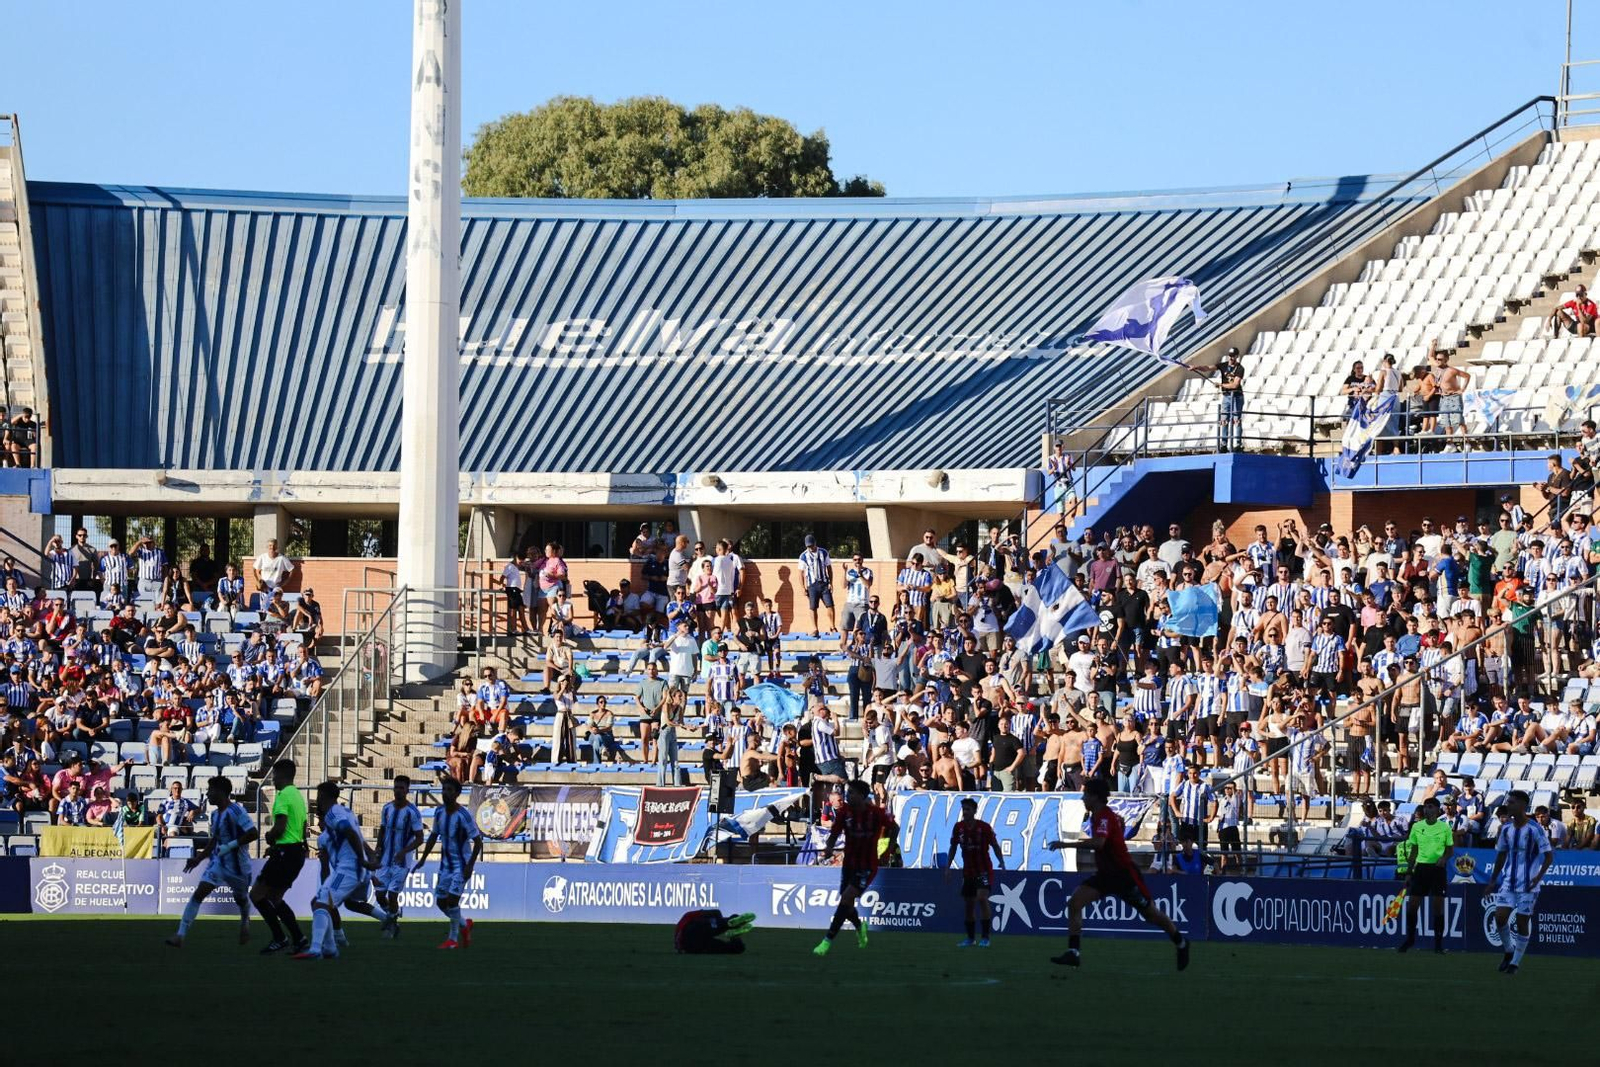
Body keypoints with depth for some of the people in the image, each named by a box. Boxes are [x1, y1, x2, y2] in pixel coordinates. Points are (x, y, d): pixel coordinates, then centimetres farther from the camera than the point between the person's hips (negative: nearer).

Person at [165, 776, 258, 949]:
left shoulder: (236, 811, -17)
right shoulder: (216, 815, 8)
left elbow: (253, 833, -23)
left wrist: (230, 846, -24)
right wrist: (199, 858, 17)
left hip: (237, 863, -6)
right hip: (218, 862, 6)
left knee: (241, 898, 15)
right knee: (198, 894, -9)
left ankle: (245, 922, 51)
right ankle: (180, 936, -14)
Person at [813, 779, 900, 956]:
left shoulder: (877, 813, -15)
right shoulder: (844, 812, -7)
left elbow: (895, 828, 2)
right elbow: (834, 834, -1)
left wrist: (889, 849, -2)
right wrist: (829, 849, -22)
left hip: (867, 866, -5)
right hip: (849, 863, 5)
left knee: (846, 898, -20)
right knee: (847, 906, 10)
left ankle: (828, 940, -17)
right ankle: (860, 925, 45)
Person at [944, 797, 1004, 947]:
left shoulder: (984, 827, -11)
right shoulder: (958, 827, 0)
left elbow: (995, 846, -4)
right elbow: (953, 848, 11)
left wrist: (1001, 861, -19)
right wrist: (947, 866, 5)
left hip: (984, 870, -5)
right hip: (968, 871, 5)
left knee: (982, 898, -20)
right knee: (968, 905, 7)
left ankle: (985, 937, -16)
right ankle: (970, 938, 20)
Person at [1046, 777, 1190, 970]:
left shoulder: (1105, 817, -23)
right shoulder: (1096, 816, 6)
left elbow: (1098, 843, -41)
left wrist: (1067, 845, -40)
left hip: (1124, 874, -9)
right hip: (1105, 873, 9)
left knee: (1151, 914, 7)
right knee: (1074, 902, -11)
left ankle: (1180, 943, 31)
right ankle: (1073, 953, -14)